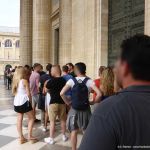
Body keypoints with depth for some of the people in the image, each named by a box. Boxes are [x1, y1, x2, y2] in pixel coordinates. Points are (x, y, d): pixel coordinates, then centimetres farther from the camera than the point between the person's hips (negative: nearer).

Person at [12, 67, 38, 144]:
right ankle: (29, 136, 4)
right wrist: (30, 101, 3)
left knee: (19, 119, 10)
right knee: (31, 118, 7)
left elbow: (13, 92, 15)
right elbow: (28, 93, -10)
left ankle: (21, 138, 14)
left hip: (16, 102, 6)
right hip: (24, 101, -6)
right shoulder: (24, 81, -11)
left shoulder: (15, 81, 7)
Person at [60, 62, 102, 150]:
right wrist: (94, 102, -3)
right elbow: (99, 94, -19)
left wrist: (68, 102, 1)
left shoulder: (71, 81, -7)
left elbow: (62, 93, -12)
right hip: (85, 109, 0)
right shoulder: (89, 81, -9)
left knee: (74, 131, 13)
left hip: (74, 109, 1)